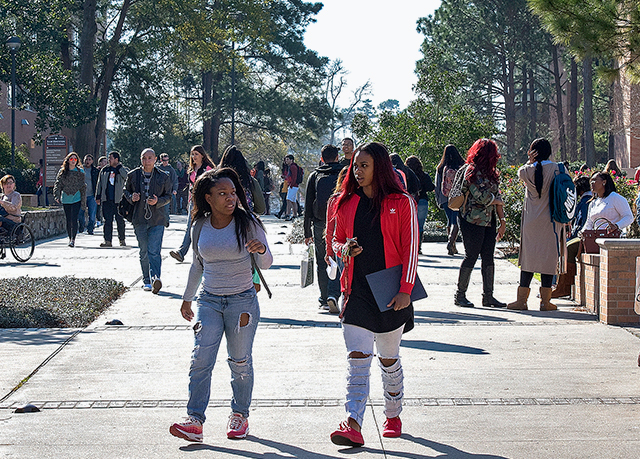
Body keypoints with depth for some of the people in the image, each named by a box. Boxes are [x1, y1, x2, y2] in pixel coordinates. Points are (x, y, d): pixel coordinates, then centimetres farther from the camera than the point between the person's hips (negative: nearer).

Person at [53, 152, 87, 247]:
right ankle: (70, 238, 20)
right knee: (68, 220, 8)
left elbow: (83, 186, 7)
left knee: (74, 220, -12)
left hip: (76, 199, -2)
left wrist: (83, 201, 4)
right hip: (66, 199, 2)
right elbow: (58, 184, 4)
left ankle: (73, 239, -13)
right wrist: (57, 196, -9)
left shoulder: (80, 171, 4)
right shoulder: (62, 171, 6)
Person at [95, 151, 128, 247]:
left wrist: (118, 167, -15)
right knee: (107, 220, -1)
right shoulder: (104, 170, 13)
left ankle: (122, 240, 16)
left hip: (118, 200, -2)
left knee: (120, 221, 4)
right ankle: (107, 241, -1)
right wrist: (98, 197, 12)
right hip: (106, 200, 3)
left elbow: (127, 177, -20)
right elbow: (99, 184, 18)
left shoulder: (122, 170, 3)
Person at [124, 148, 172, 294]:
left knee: (154, 251, -15)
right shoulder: (133, 175, 6)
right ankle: (146, 280, 20)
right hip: (139, 220, 2)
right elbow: (126, 190, 18)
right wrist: (131, 197, -4)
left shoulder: (163, 177, 2)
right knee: (144, 252, 9)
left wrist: (158, 201, -12)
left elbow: (168, 197, 9)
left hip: (157, 220, -2)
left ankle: (155, 278, -23)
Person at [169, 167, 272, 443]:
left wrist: (261, 250, -27)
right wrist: (187, 298, 24)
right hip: (209, 301, 2)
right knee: (201, 360, -10)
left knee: (240, 362, 6)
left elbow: (265, 264, -4)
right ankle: (195, 420, -11)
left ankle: (240, 415, 21)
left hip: (242, 301, -2)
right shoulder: (200, 226, 3)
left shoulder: (247, 223, -5)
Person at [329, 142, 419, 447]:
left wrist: (405, 290, -12)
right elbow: (337, 240, 18)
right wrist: (344, 249, -6)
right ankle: (353, 426, -18)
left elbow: (410, 249, -5)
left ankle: (393, 415, 32)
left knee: (389, 359, 12)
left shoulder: (401, 203, -3)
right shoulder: (347, 203, 8)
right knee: (357, 359, -10)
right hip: (356, 292, 2)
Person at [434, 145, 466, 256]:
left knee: (450, 221, 15)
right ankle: (451, 242, -27)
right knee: (456, 221, -7)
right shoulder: (461, 167, -4)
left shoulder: (440, 168, 6)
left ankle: (452, 246, 18)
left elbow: (437, 185, 10)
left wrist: (438, 200, 17)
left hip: (445, 199, 3)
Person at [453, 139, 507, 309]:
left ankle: (488, 296, 10)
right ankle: (460, 295, 5)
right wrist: (497, 201, -1)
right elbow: (481, 197, -19)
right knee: (471, 256, -4)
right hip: (472, 221, -8)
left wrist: (502, 220, 10)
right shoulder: (471, 171, -11)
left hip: (489, 221, 8)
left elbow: (497, 197, 15)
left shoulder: (490, 173, 16)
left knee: (488, 257, 6)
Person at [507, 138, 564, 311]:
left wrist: (531, 161, 11)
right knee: (549, 259, 5)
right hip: (551, 222, 1)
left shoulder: (529, 170, -7)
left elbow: (520, 173, 16)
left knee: (528, 258, 6)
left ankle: (522, 299, 7)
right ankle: (545, 300, 6)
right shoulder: (558, 169, -3)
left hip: (531, 222, -1)